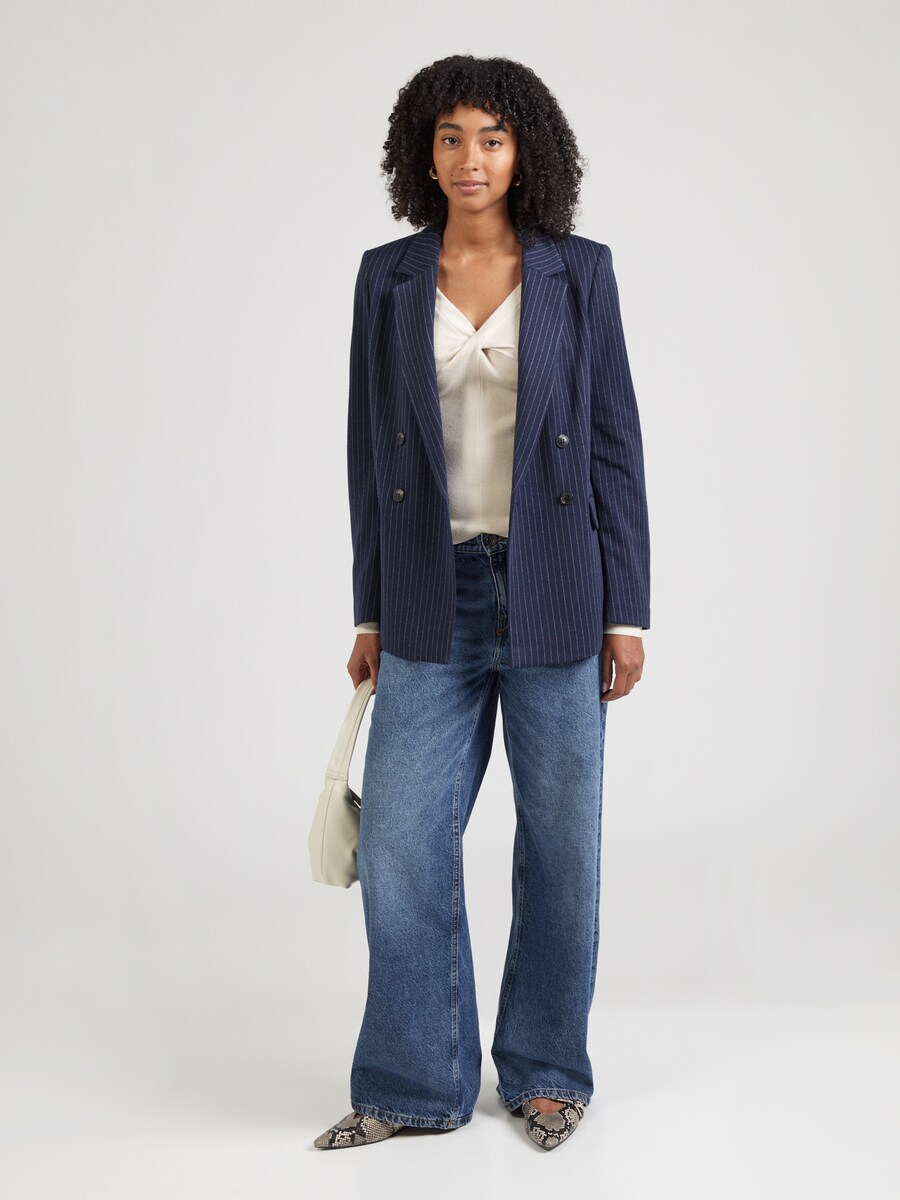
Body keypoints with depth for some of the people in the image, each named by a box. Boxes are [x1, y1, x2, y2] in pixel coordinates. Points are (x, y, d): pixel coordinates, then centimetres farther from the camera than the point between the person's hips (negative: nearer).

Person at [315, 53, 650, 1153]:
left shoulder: (579, 271, 1)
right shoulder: (388, 278, 5)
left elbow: (615, 442, 0)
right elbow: (371, 452, 8)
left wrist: (626, 610, -4)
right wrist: (371, 614, 6)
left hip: (552, 595, -1)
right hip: (434, 600, 2)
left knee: (559, 838, 7)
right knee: (400, 840, 0)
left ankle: (544, 1071, 25)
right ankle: (415, 1084, 17)